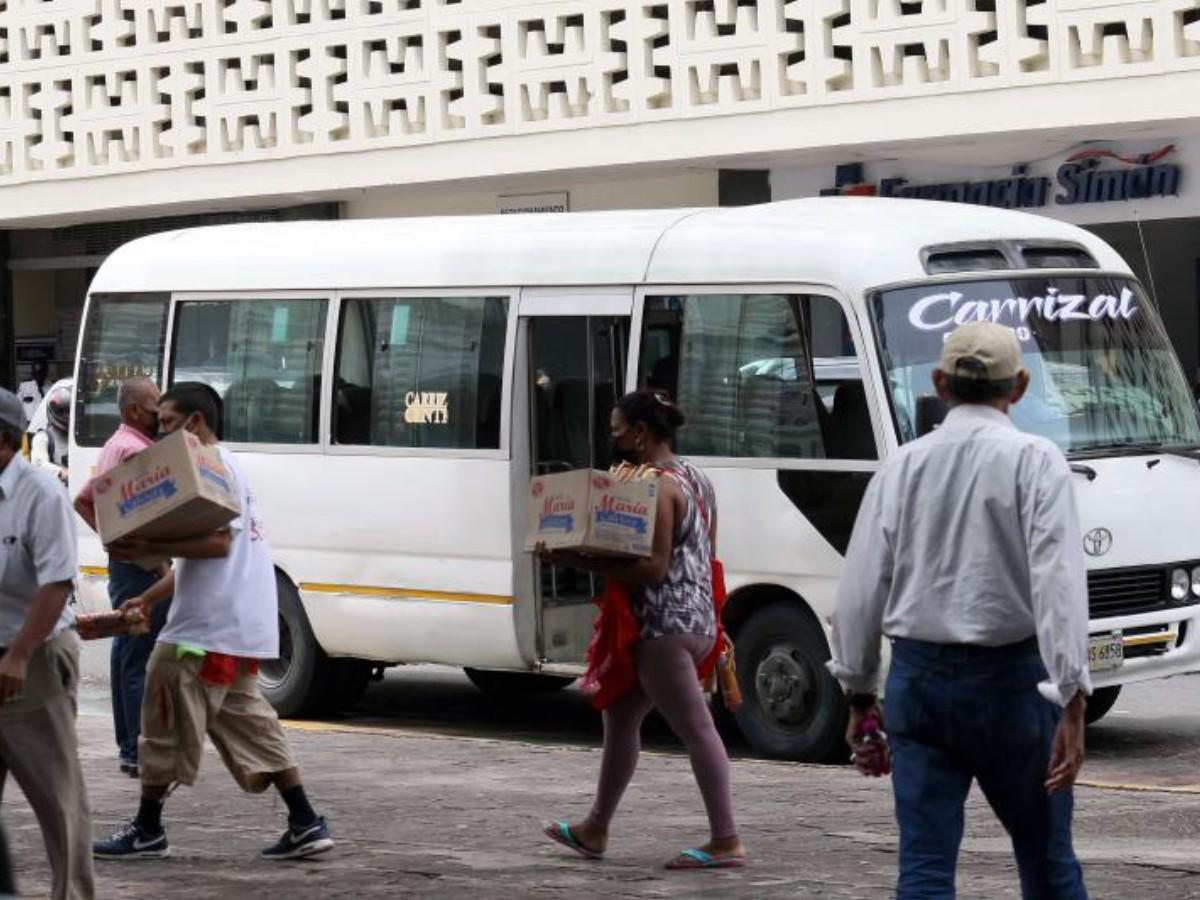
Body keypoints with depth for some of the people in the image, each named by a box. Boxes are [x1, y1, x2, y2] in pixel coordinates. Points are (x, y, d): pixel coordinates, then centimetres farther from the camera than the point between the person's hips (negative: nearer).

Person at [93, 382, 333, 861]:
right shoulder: (224, 467, 21)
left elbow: (216, 542, -23)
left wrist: (149, 549, -27)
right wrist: (151, 598, 21)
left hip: (207, 625, -10)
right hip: (239, 624, 10)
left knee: (166, 722, -1)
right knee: (244, 720, 12)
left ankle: (147, 830, 7)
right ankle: (305, 824, 7)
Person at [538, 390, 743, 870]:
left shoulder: (656, 484, -15)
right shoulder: (695, 479, 15)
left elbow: (654, 568, -22)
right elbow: (704, 555, 21)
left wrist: (579, 561, -23)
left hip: (665, 626, -11)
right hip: (698, 622, 11)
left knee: (696, 729, -8)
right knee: (620, 714, 18)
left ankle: (726, 842, -7)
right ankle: (595, 829, 25)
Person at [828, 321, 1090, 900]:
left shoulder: (903, 466, 4)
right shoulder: (1035, 462, -6)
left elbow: (862, 587, 5)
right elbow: (1059, 584, -15)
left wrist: (859, 692, 15)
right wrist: (1072, 704, -17)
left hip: (919, 679, 3)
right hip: (1010, 678, -3)